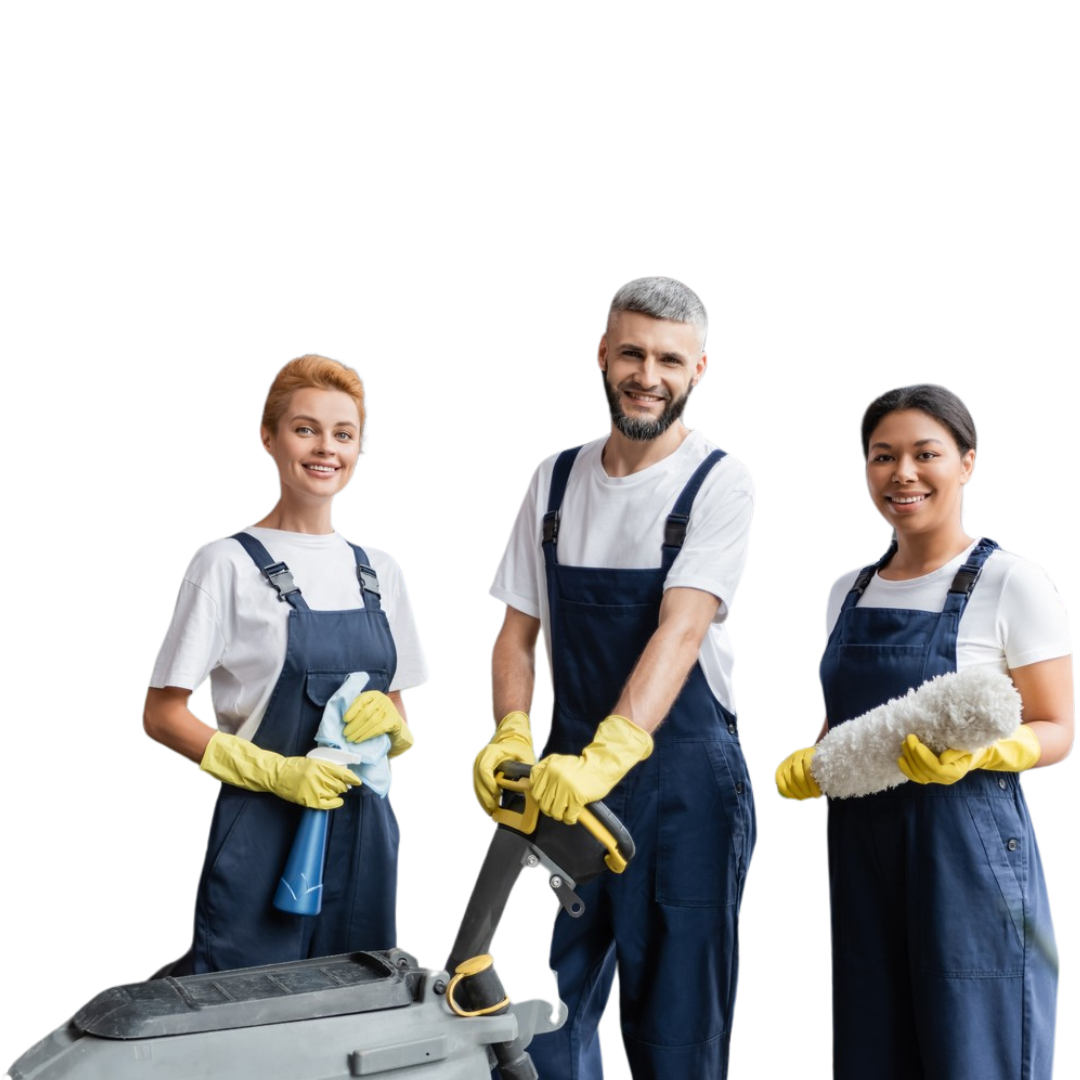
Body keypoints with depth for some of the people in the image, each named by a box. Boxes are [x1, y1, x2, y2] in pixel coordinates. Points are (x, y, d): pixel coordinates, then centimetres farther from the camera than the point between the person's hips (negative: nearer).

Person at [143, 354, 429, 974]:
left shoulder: (380, 572, 10)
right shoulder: (228, 564, -5)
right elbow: (162, 716, -6)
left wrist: (386, 719, -8)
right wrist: (276, 772, -18)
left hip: (364, 833, 5)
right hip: (266, 835, -5)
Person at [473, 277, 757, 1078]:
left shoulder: (719, 481, -6)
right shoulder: (556, 479, 8)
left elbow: (681, 630, -19)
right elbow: (517, 631, 9)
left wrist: (607, 756, -31)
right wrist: (511, 735, -10)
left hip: (685, 777, -4)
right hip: (567, 774, 4)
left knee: (677, 1015, 3)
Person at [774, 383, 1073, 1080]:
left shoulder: (1016, 584, -6)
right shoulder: (849, 590, 11)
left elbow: (1057, 732, -6)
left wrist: (977, 752, -25)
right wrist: (808, 763, 1)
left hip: (969, 846, -5)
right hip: (861, 849, 5)